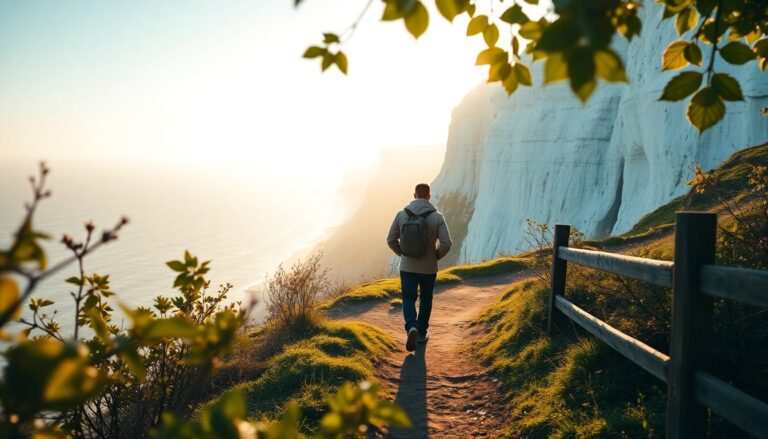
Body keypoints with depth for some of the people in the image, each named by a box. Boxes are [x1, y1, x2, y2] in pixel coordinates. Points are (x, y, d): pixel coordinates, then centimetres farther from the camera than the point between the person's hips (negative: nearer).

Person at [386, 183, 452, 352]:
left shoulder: (401, 214, -5)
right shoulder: (437, 217, -9)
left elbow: (391, 240, -2)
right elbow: (446, 243, -16)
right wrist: (437, 256, 3)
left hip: (407, 267, 0)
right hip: (429, 268, 0)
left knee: (408, 299, 10)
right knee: (426, 299, 19)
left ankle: (411, 328, -14)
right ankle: (422, 333, 27)